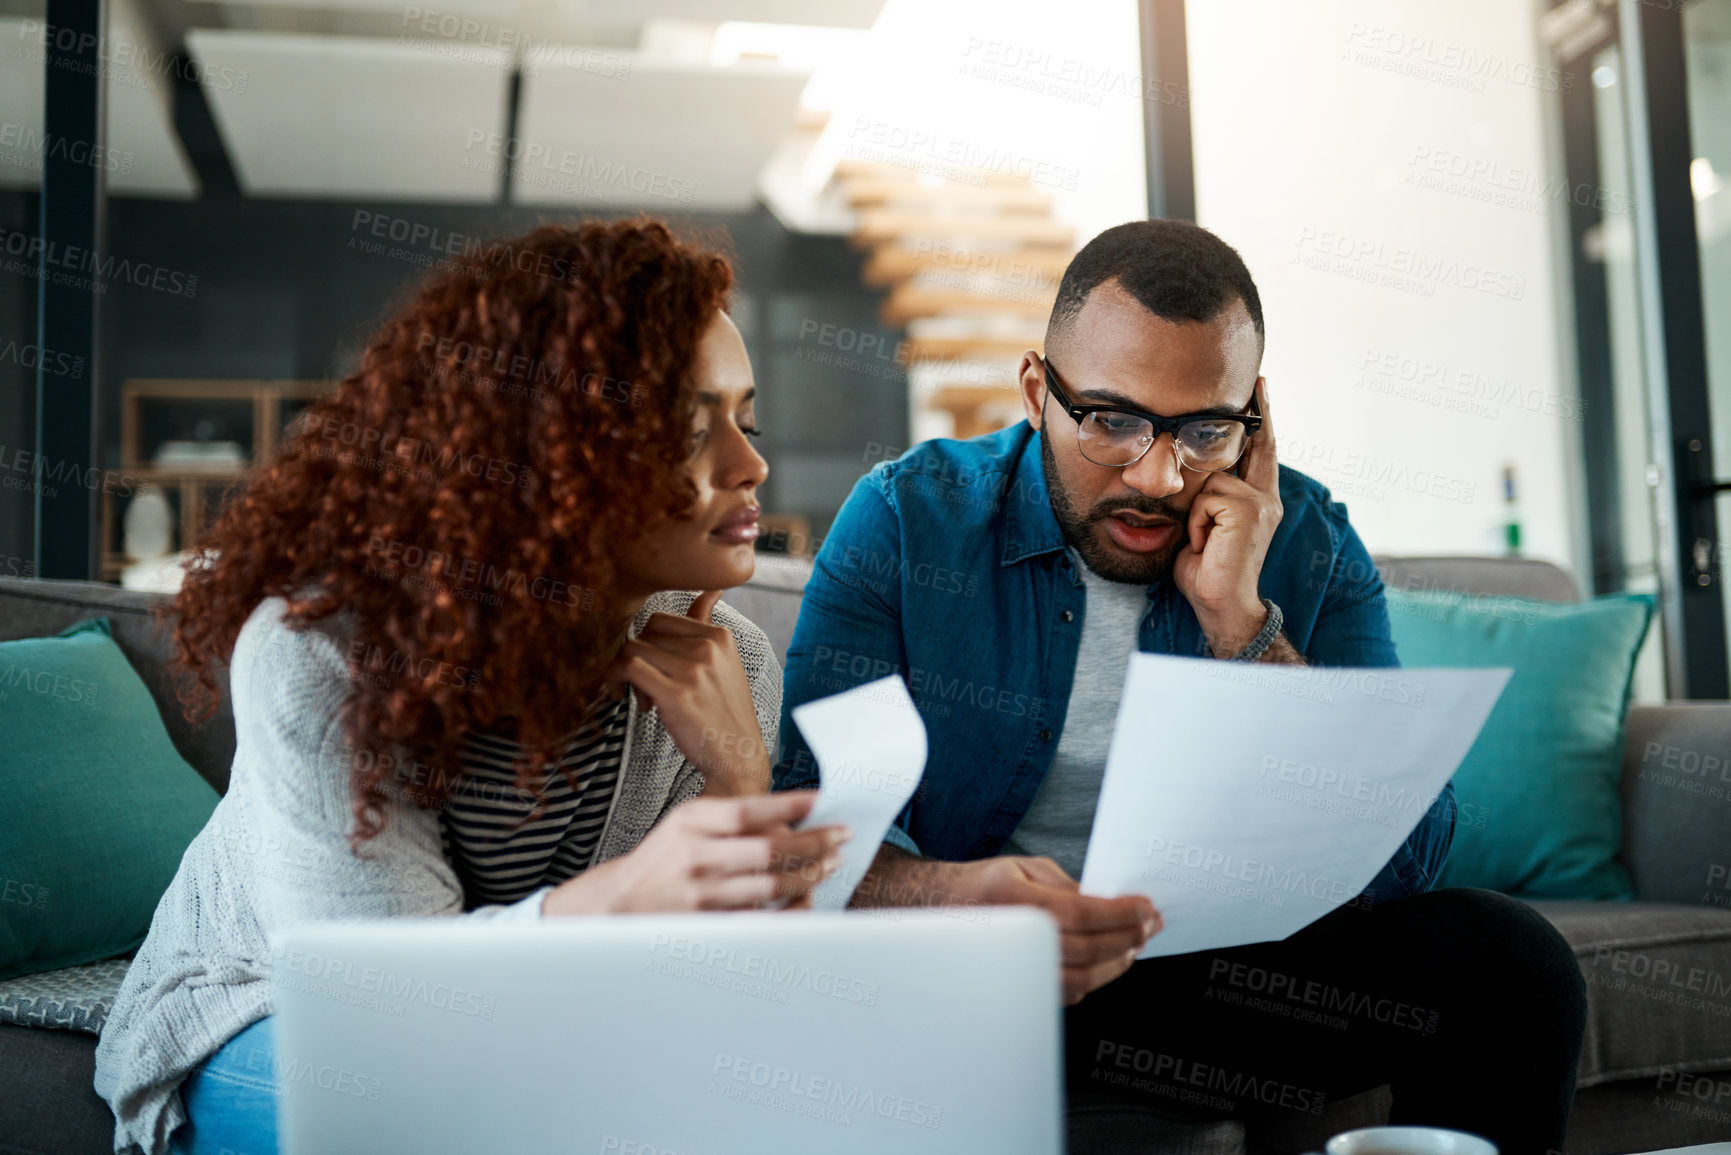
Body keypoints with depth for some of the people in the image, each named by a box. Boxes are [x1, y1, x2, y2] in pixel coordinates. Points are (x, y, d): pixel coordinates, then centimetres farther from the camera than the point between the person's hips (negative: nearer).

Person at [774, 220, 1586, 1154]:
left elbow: (1405, 864, -12)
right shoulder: (905, 518, -9)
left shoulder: (1309, 545, -3)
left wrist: (1239, 620, -21)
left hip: (1233, 963, 3)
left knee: (1508, 959, -19)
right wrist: (958, 898, -39)